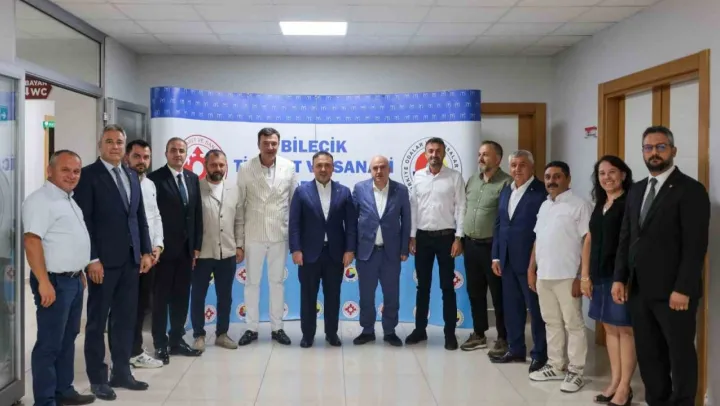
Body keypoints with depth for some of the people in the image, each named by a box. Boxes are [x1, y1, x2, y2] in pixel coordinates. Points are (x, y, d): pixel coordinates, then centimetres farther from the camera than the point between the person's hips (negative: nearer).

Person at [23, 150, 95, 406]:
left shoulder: (69, 200, 14)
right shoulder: (41, 200, -15)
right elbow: (32, 241, -22)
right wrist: (44, 283, -26)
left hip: (73, 280, 9)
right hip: (55, 281, -9)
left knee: (68, 338, 16)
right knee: (49, 343, -1)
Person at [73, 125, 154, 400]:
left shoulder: (132, 176, 14)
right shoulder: (88, 175, -5)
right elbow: (84, 220, -10)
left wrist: (146, 251, 9)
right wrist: (92, 258, -16)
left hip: (131, 259, 6)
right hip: (104, 260, -6)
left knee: (126, 319, 11)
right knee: (97, 320, 5)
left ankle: (121, 373, 22)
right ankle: (97, 379, 14)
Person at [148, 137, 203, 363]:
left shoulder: (193, 178, 11)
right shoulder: (155, 179, -7)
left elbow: (197, 214, 11)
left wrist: (197, 246, 7)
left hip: (186, 248, 5)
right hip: (164, 248, -5)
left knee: (181, 297, 11)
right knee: (161, 297, 4)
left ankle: (177, 340, 22)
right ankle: (160, 345, 12)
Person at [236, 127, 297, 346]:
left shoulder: (289, 167, -1)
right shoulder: (245, 168, -4)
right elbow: (240, 203, -2)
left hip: (279, 234, 1)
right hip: (254, 234, -1)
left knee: (277, 282, 9)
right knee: (252, 282, 8)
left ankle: (277, 327, 20)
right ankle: (252, 328, 19)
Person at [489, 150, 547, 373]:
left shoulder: (542, 192, -11)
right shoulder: (505, 191, 13)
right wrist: (496, 256, 9)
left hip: (530, 261, -7)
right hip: (507, 260, 7)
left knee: (536, 308, 4)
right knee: (511, 307, 13)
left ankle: (540, 354, 15)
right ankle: (516, 349, 26)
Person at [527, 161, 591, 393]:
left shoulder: (579, 205, -8)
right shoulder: (544, 206, 14)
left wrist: (582, 276, -16)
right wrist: (531, 270, 14)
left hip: (567, 276, -7)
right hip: (543, 276, 7)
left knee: (573, 324, 2)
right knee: (552, 323, 14)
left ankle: (575, 372, 10)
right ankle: (555, 366, 25)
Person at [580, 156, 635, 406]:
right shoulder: (600, 206, 16)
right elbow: (589, 241, 17)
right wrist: (585, 275, 11)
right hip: (601, 276, 8)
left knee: (625, 329, -1)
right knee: (610, 329, 12)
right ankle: (614, 382, 21)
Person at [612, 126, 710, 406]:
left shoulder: (691, 190, -7)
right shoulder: (637, 190, 14)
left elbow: (695, 245, -14)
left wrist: (683, 289, -18)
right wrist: (619, 278, 5)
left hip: (673, 292, -6)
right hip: (639, 289, 7)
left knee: (680, 356, 6)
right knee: (648, 355, 13)